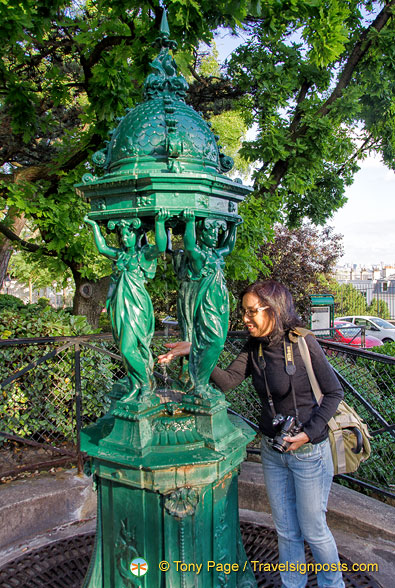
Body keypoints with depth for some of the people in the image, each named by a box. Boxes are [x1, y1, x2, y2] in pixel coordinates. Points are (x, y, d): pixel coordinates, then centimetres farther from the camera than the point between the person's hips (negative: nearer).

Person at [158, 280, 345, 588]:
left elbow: (334, 392, -11)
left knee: (313, 530, 15)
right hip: (273, 452, 5)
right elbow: (227, 381, -13)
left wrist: (309, 433, -18)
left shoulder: (304, 343, -19)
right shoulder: (254, 348, -4)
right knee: (286, 531, 21)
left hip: (310, 451, -4)